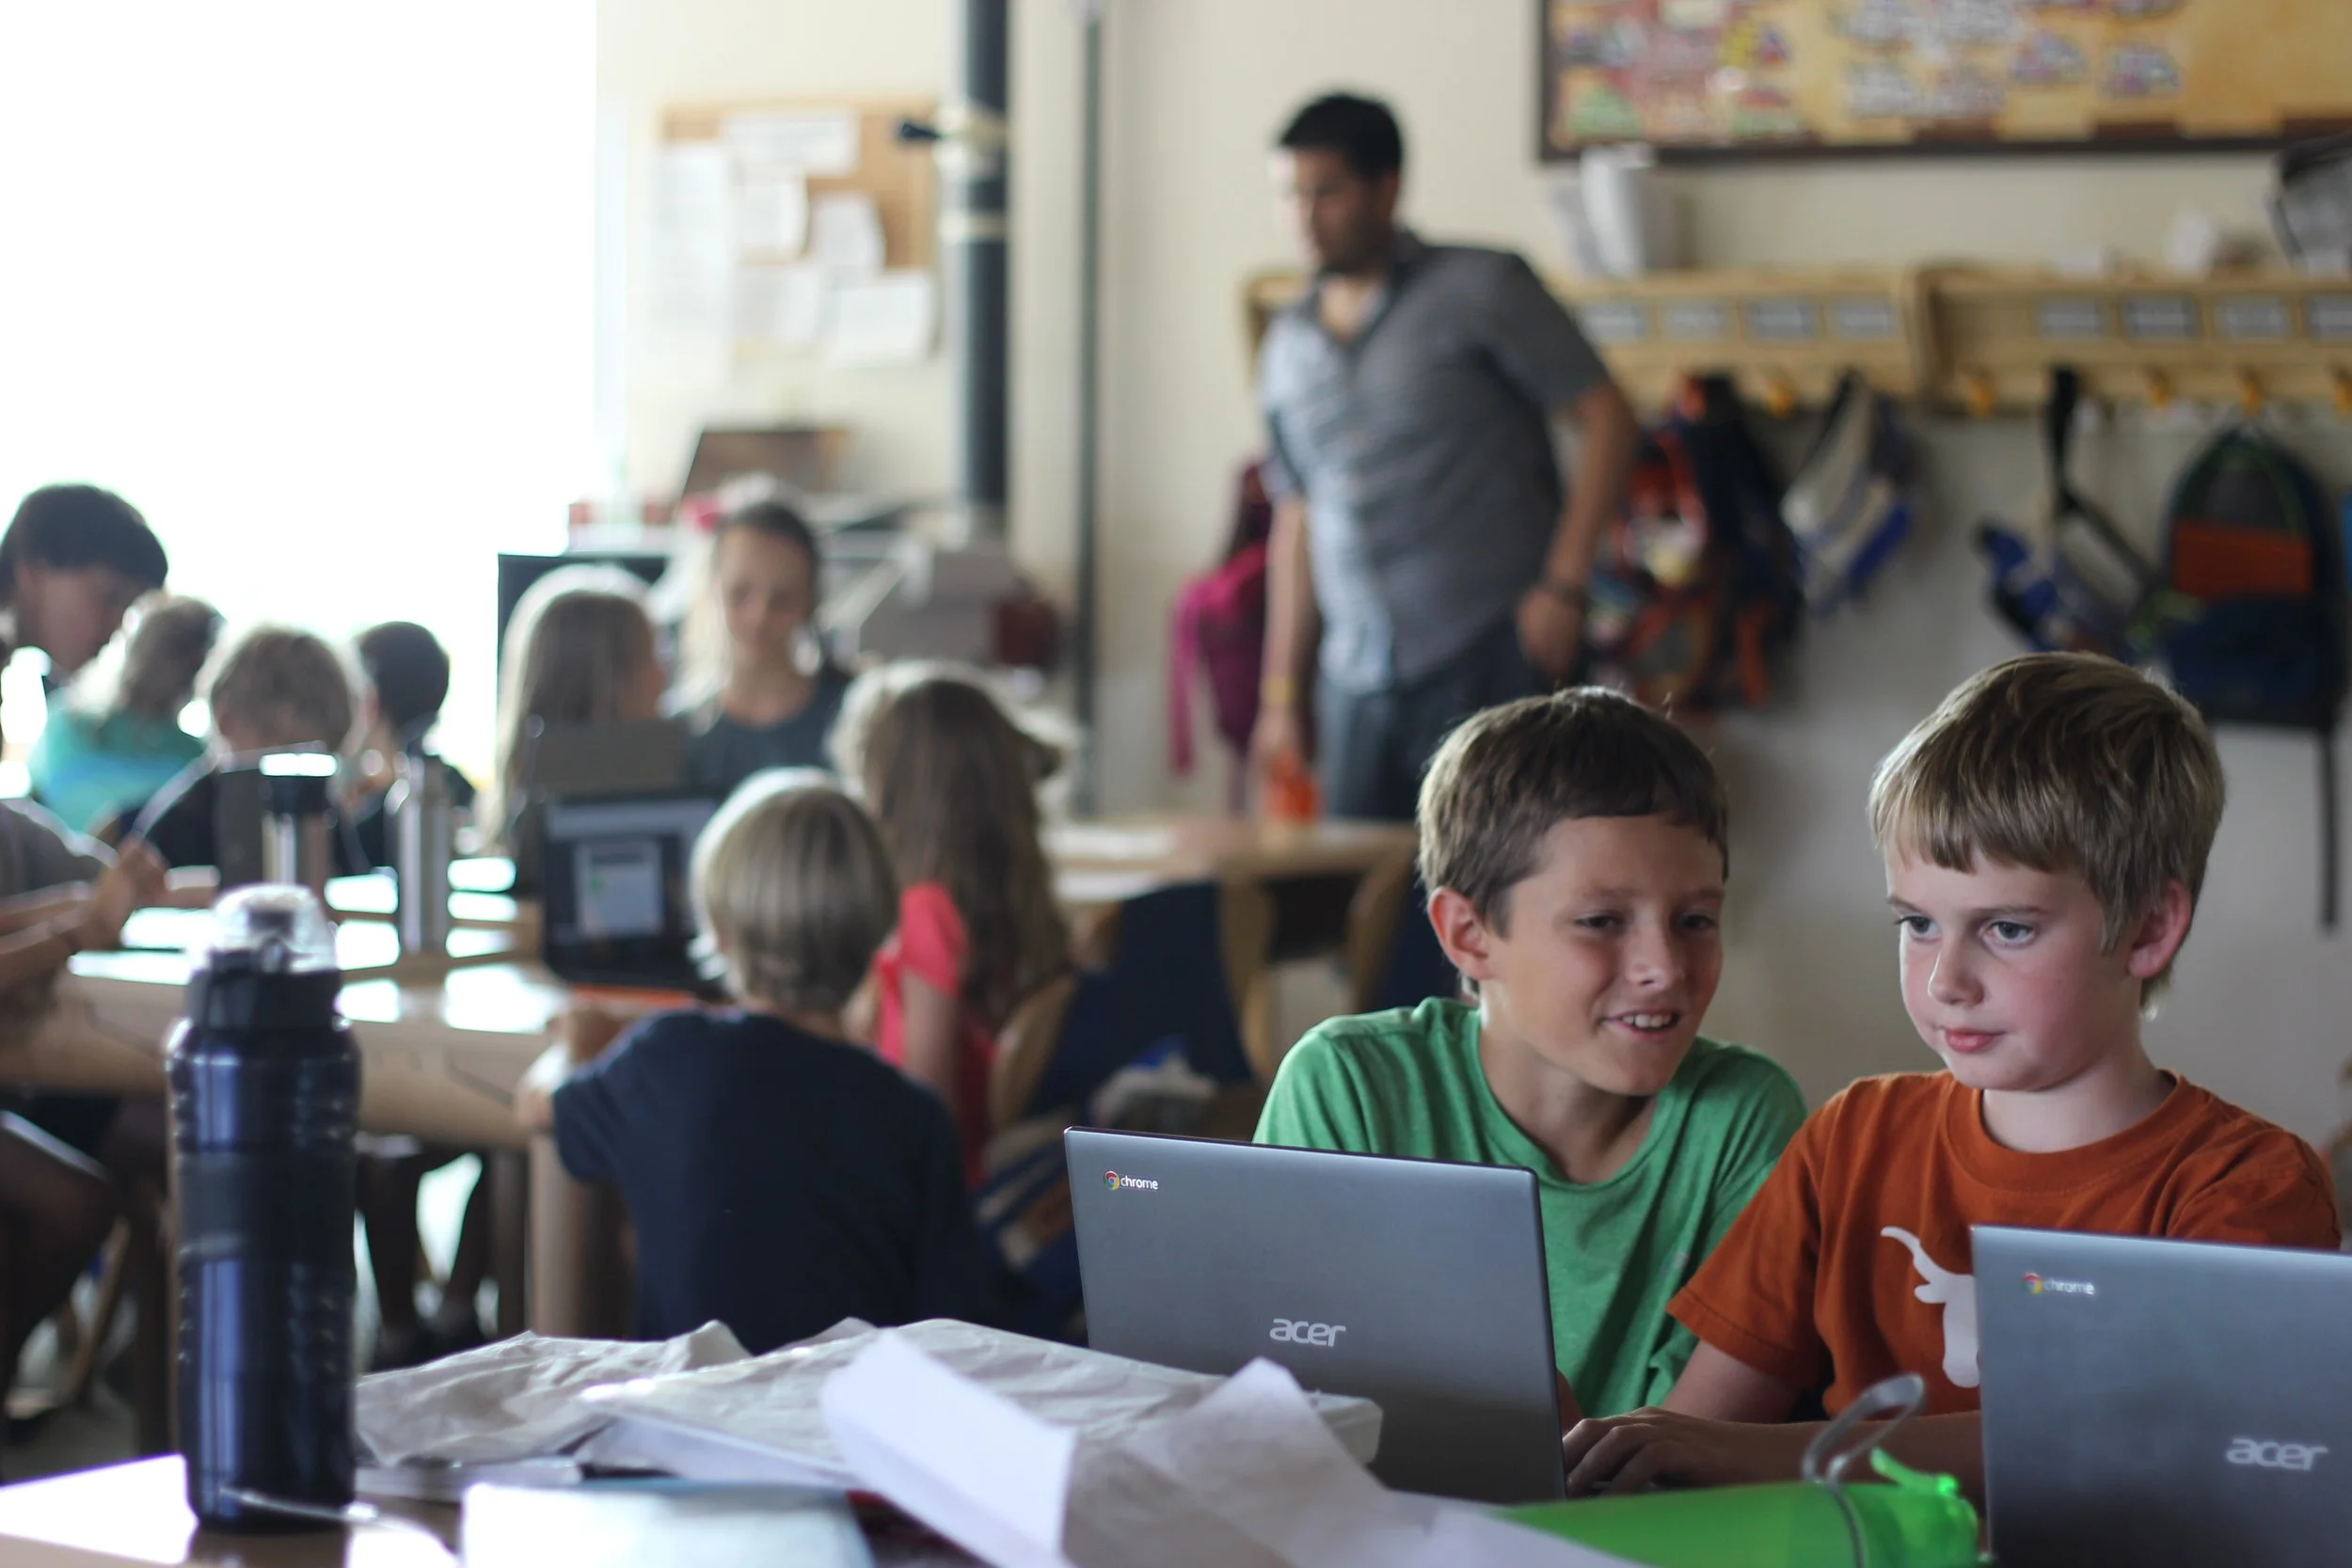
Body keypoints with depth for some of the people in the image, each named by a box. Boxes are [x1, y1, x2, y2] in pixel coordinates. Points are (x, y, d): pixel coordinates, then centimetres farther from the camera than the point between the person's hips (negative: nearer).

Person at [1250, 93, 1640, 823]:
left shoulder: (1480, 290, 0)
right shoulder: (1288, 345, 17)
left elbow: (1607, 419, -3)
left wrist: (1563, 586, -12)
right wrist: (1281, 693, 16)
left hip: (1490, 658, -5)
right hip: (1358, 679, 5)